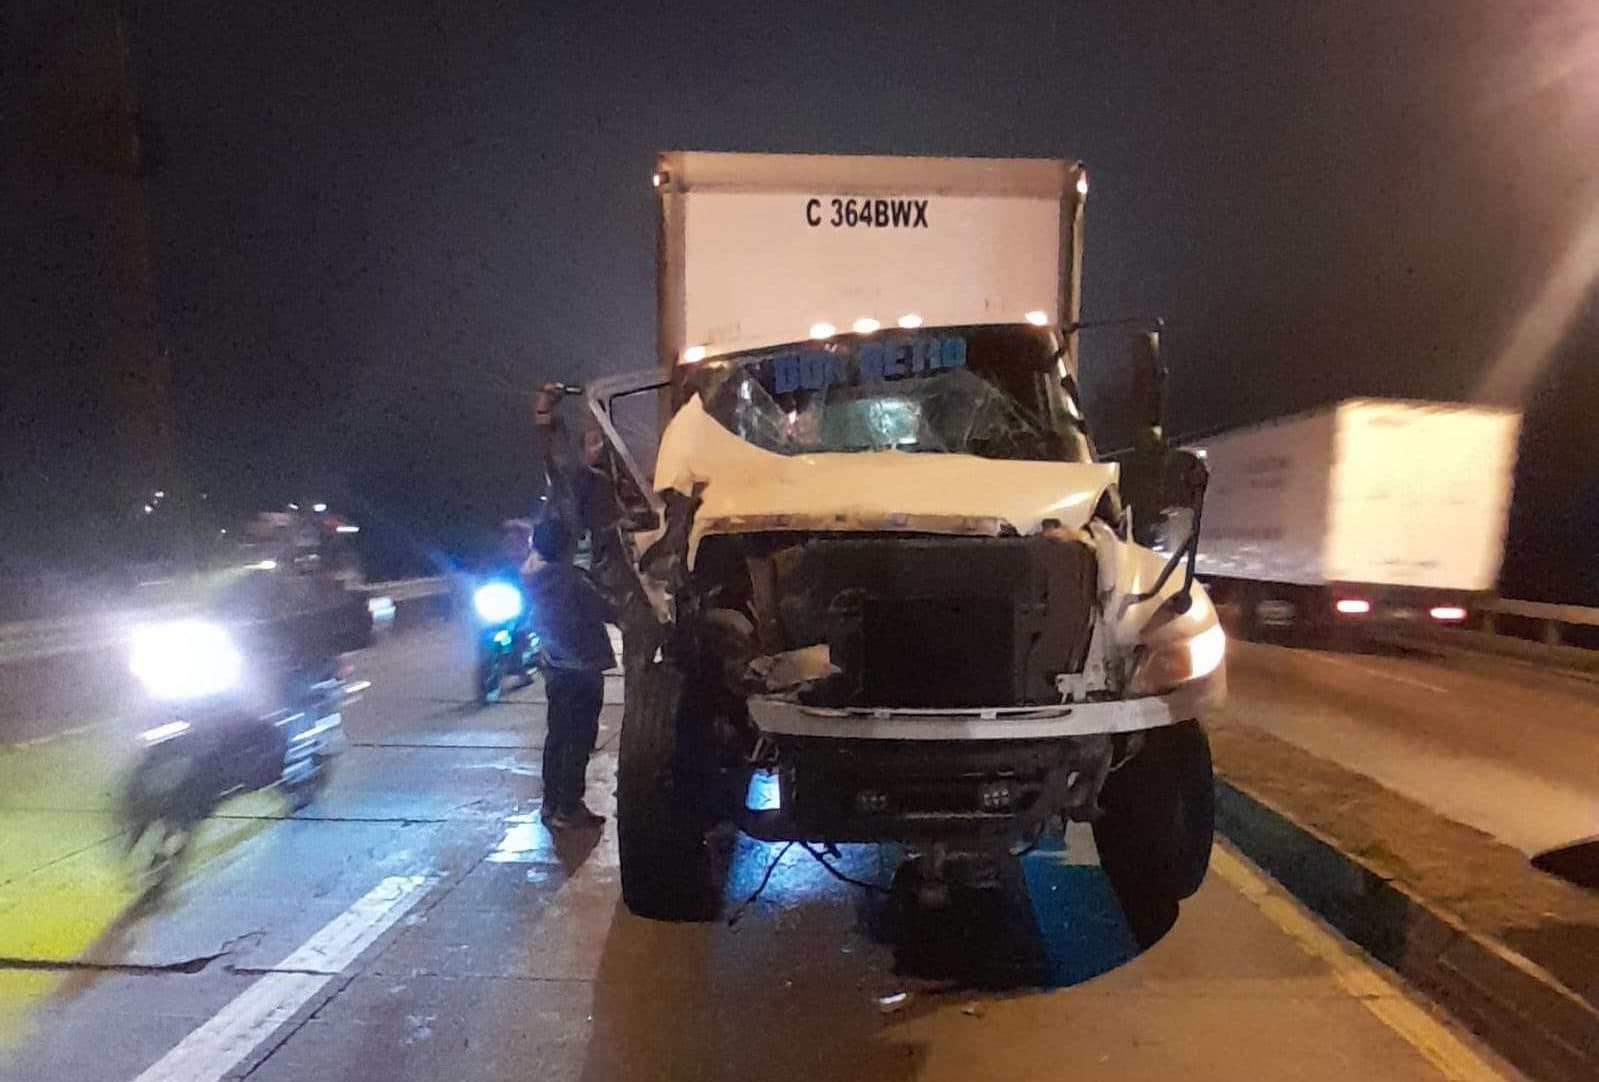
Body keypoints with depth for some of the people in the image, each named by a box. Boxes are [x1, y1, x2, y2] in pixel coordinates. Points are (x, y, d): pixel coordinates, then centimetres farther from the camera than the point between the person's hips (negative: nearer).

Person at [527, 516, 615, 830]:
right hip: (583, 670, -8)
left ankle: (551, 804, 22)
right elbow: (604, 612, -12)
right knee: (579, 741, -1)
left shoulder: (535, 581, 5)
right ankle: (568, 810, 3)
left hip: (555, 669, 8)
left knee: (557, 736, 15)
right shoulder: (572, 580, -19)